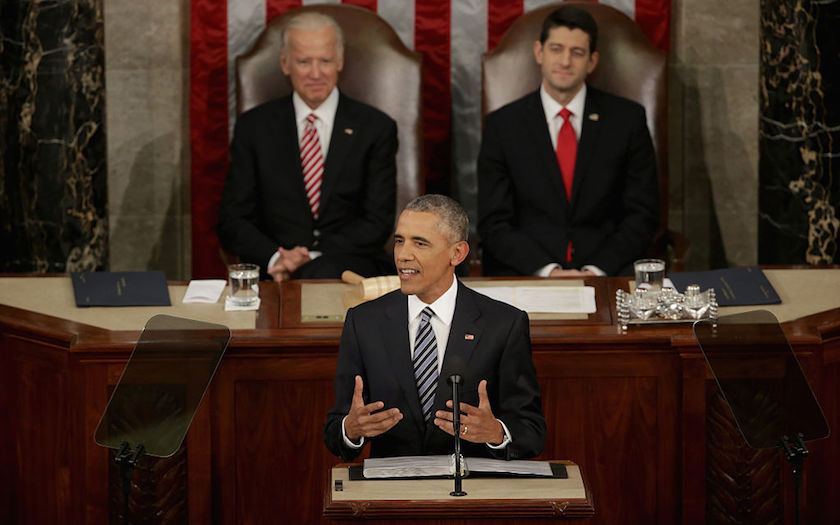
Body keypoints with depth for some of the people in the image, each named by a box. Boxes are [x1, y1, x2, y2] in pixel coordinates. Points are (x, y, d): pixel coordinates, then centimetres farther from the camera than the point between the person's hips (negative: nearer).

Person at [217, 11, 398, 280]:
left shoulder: (376, 128, 6)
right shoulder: (254, 126, 10)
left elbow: (378, 222, 1)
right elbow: (231, 220, 7)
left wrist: (314, 256, -14)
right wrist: (275, 257, -14)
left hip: (350, 262, -1)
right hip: (274, 269, 1)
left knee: (323, 271, -37)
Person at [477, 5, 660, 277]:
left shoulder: (627, 119, 7)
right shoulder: (502, 125, 6)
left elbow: (643, 214, 6)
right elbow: (494, 222, 3)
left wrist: (596, 270, -9)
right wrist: (547, 270, -12)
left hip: (605, 273, 1)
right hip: (524, 277, -1)